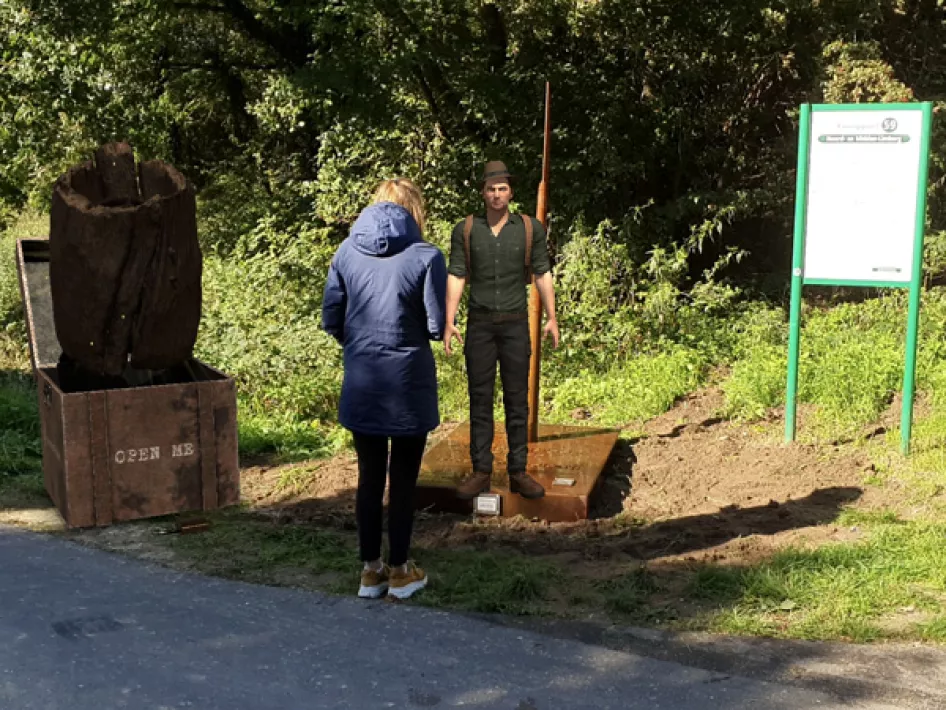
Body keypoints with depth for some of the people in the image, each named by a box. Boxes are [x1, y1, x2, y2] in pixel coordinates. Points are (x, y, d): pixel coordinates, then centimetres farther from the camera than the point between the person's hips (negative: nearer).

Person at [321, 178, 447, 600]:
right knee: (403, 479, 9)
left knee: (369, 476, 14)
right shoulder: (426, 256, -10)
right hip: (408, 385, -3)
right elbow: (437, 328, -10)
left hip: (361, 384, 3)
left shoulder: (347, 252, 1)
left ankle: (370, 569, 23)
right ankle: (399, 571, 19)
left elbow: (330, 320, 3)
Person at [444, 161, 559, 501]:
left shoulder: (530, 228, -1)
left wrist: (552, 319, -6)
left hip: (516, 324, 0)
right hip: (480, 323, 0)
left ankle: (518, 472, 8)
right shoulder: (465, 230, 0)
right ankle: (481, 472, 8)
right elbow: (455, 278, -2)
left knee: (517, 399, 2)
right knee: (480, 399, 2)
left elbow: (543, 274, 1)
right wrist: (449, 322, -11)